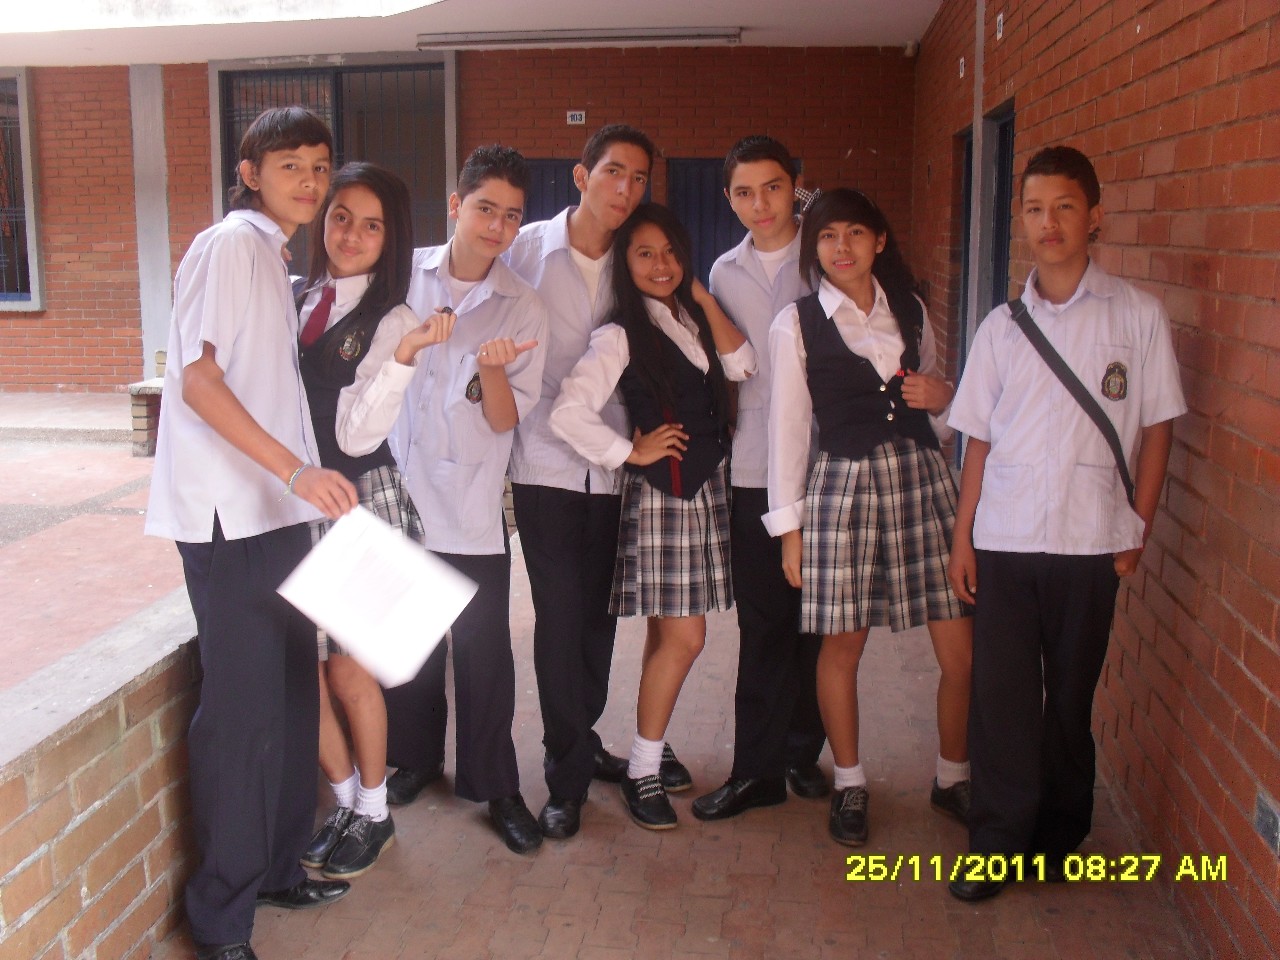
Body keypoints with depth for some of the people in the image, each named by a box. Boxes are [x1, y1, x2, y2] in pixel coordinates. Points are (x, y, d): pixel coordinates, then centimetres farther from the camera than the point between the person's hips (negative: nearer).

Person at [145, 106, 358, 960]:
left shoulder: (273, 258, 19)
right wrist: (297, 469, -26)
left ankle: (277, 867, 28)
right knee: (242, 706, -5)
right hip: (228, 514, -9)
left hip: (278, 510, 9)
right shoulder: (230, 245, -8)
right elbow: (198, 378, -19)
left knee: (292, 692, 13)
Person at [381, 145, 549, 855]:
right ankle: (414, 757, 36)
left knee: (483, 651, 0)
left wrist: (491, 370, -24)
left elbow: (506, 418, -6)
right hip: (399, 490, 2)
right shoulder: (404, 275, 2)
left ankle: (495, 785, 17)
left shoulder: (522, 308, -3)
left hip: (471, 505, -2)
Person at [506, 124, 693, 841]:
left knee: (598, 618, 11)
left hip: (611, 467, 3)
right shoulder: (528, 250, -2)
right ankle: (570, 775, 11)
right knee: (561, 618, -3)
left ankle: (576, 747, 31)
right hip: (546, 465, -3)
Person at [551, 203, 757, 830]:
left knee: (668, 632, 12)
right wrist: (631, 453, -12)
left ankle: (651, 745, 25)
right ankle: (641, 772, 5)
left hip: (705, 486, 7)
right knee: (684, 637, -7)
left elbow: (742, 365, -3)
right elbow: (568, 412, -21)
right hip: (661, 491, -7)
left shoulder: (690, 320, 11)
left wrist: (702, 296, -1)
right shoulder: (621, 335, -11)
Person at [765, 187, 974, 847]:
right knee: (842, 644, 3)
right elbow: (787, 426, 0)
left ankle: (953, 779, 23)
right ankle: (849, 785, 24)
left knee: (962, 646, 1)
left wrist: (941, 396, -1)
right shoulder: (796, 324, 0)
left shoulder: (911, 312, 12)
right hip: (843, 487, -3)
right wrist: (789, 527, -1)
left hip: (923, 479, 3)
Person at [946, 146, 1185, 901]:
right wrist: (962, 536, 4)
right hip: (1004, 539, 2)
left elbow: (1156, 429, 3)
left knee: (1071, 695, 10)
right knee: (1002, 695, 3)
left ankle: (1059, 834, 27)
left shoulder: (1137, 316, -1)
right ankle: (999, 842, 16)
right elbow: (979, 438, 7)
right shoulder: (1003, 324, 6)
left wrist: (1139, 529, -2)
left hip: (1090, 540, -1)